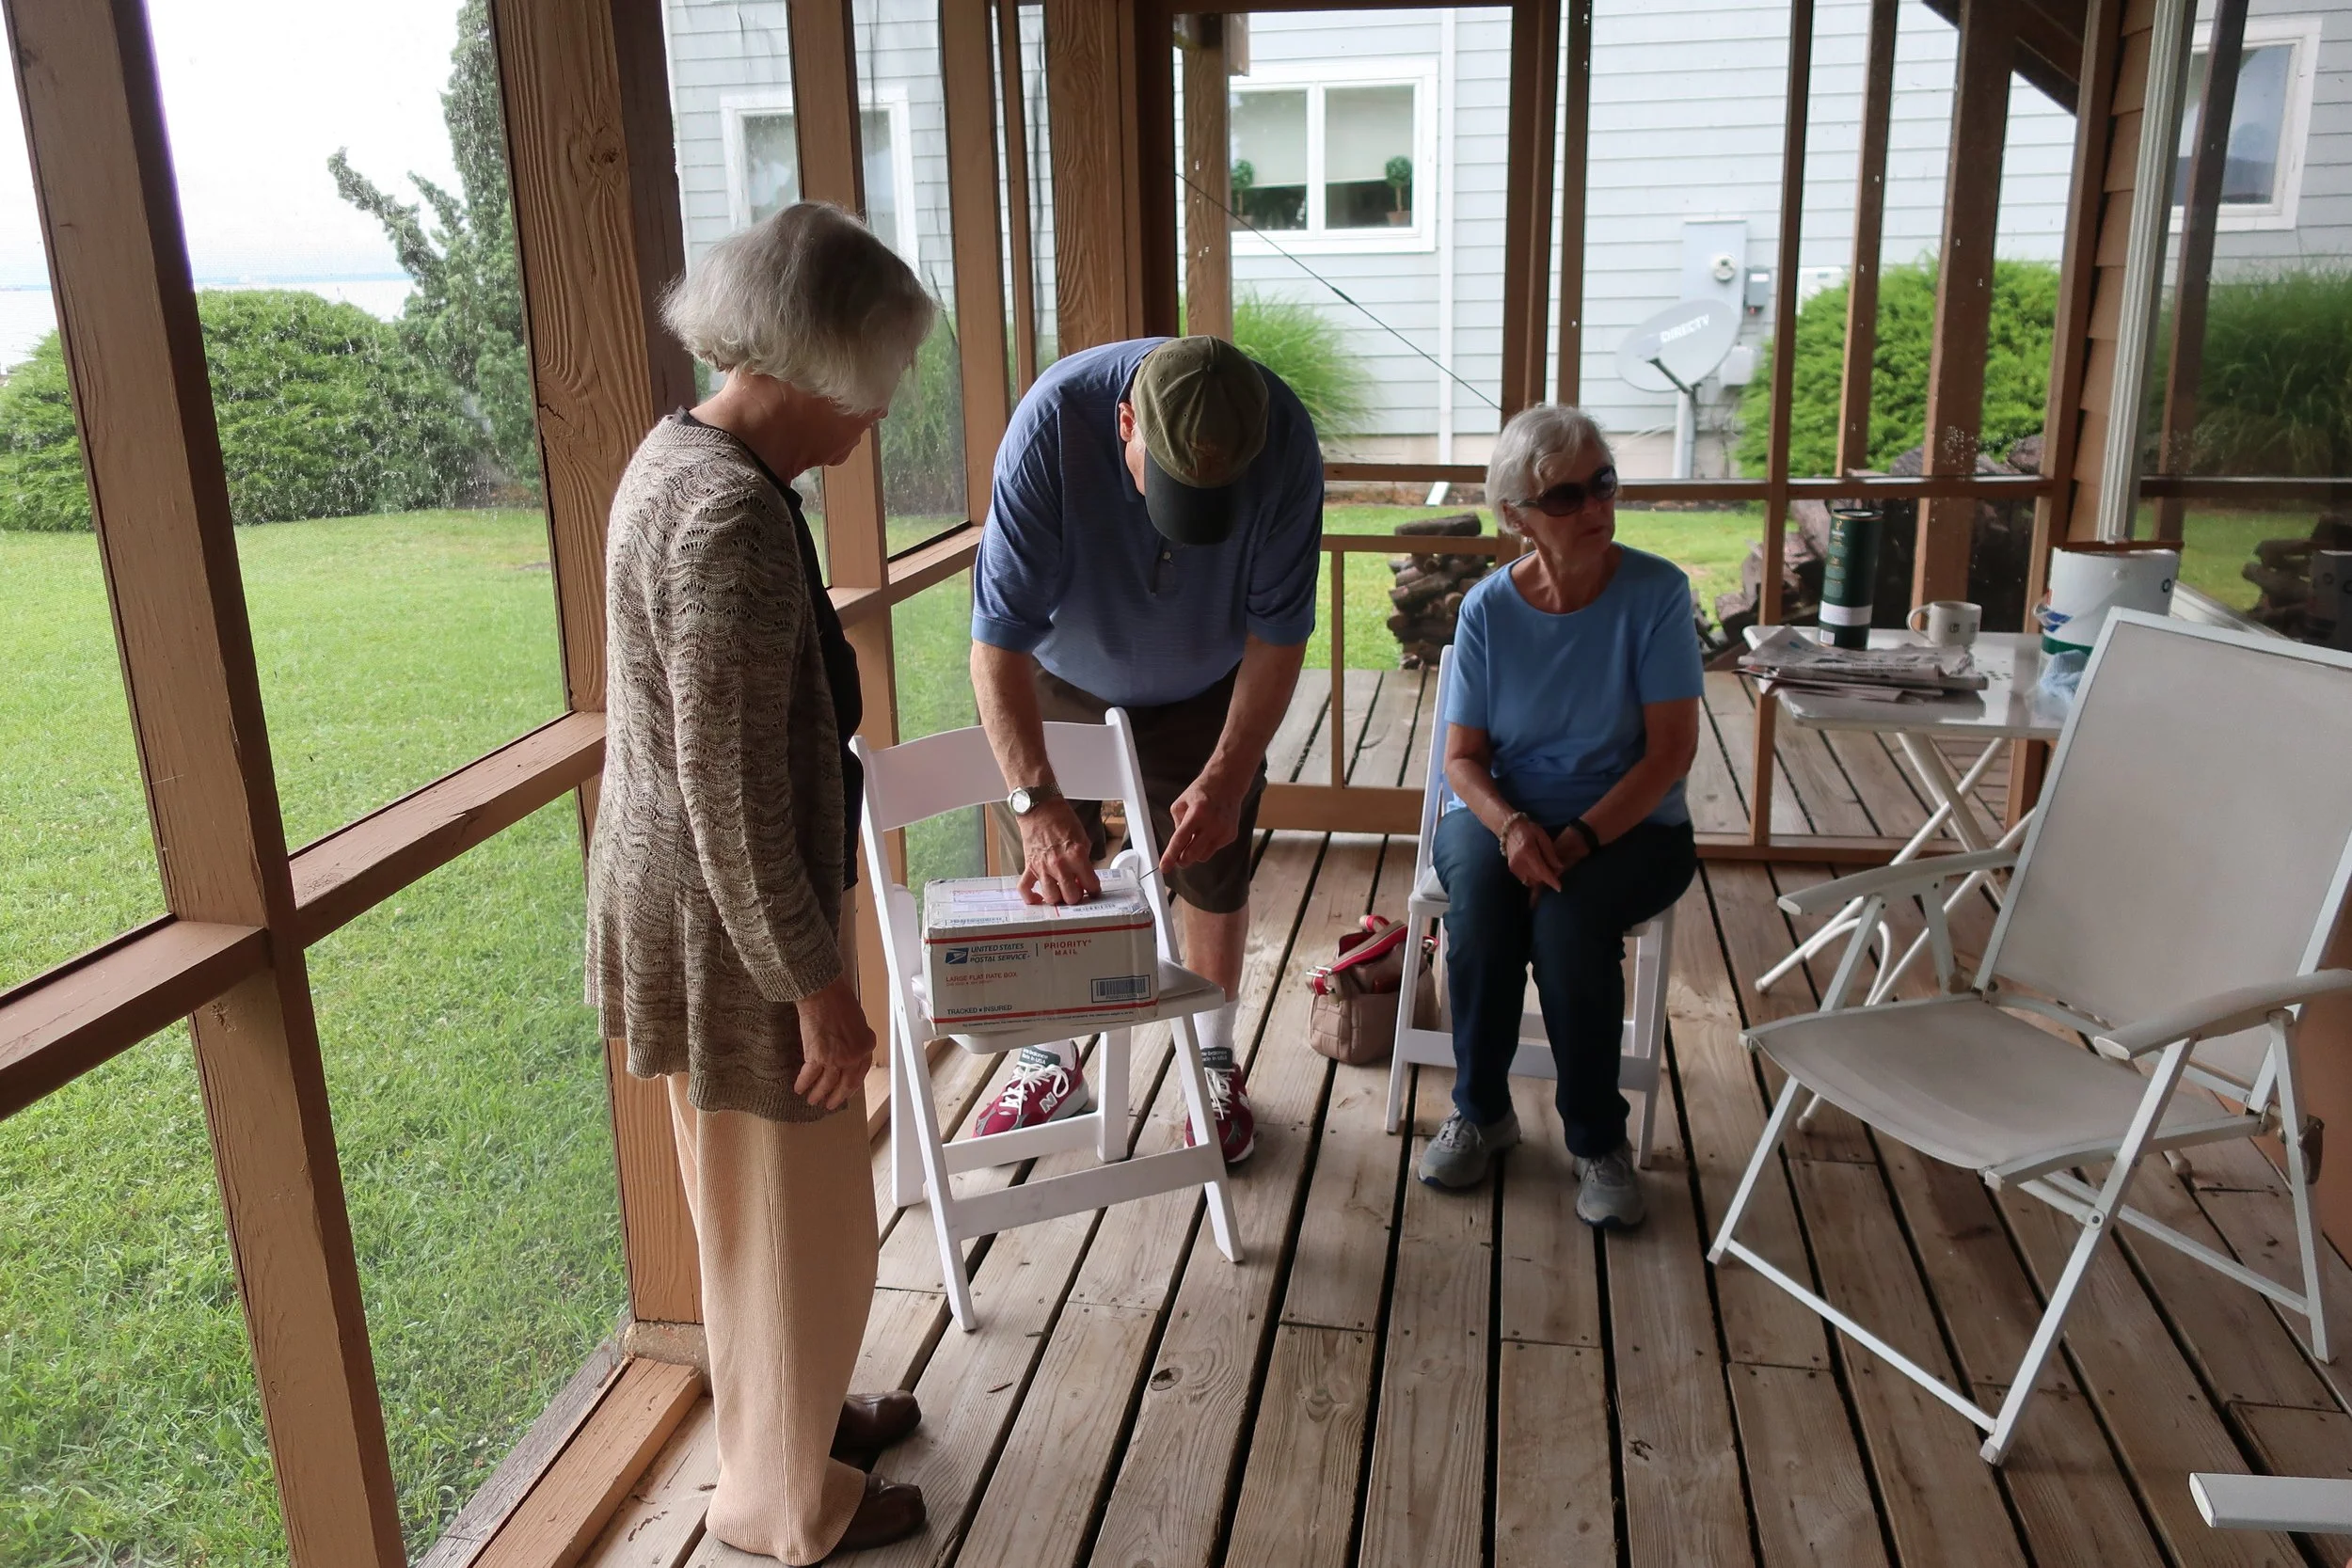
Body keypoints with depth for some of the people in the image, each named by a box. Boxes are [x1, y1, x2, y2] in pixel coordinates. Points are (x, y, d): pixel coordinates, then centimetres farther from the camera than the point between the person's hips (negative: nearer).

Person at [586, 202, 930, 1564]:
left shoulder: (679, 460, 5)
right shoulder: (735, 518, -27)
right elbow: (732, 792, -26)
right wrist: (817, 982, -19)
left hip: (687, 901, 10)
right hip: (731, 924, -10)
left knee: (753, 1194, 26)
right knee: (798, 1209, 10)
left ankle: (793, 1411, 48)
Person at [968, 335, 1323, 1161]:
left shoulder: (1283, 438, -31)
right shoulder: (1055, 419, -37)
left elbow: (1278, 631, -21)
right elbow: (999, 634, -37)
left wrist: (1227, 777, -30)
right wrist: (1037, 799, -46)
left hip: (1204, 689, 1)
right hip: (1062, 682, 0)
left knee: (1213, 875, 6)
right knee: (1051, 876, 5)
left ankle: (1214, 1065, 29)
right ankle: (1051, 1067, 28)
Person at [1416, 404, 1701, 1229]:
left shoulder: (1655, 592, -10)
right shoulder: (1488, 610, -5)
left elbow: (1672, 749, -12)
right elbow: (1463, 757, -2)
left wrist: (1580, 838, -24)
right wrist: (1510, 828, -24)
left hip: (1630, 823, -1)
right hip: (1500, 814, 2)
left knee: (1567, 914, -33)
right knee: (1481, 896, -31)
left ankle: (1599, 1141, -10)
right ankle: (1481, 1111, -7)